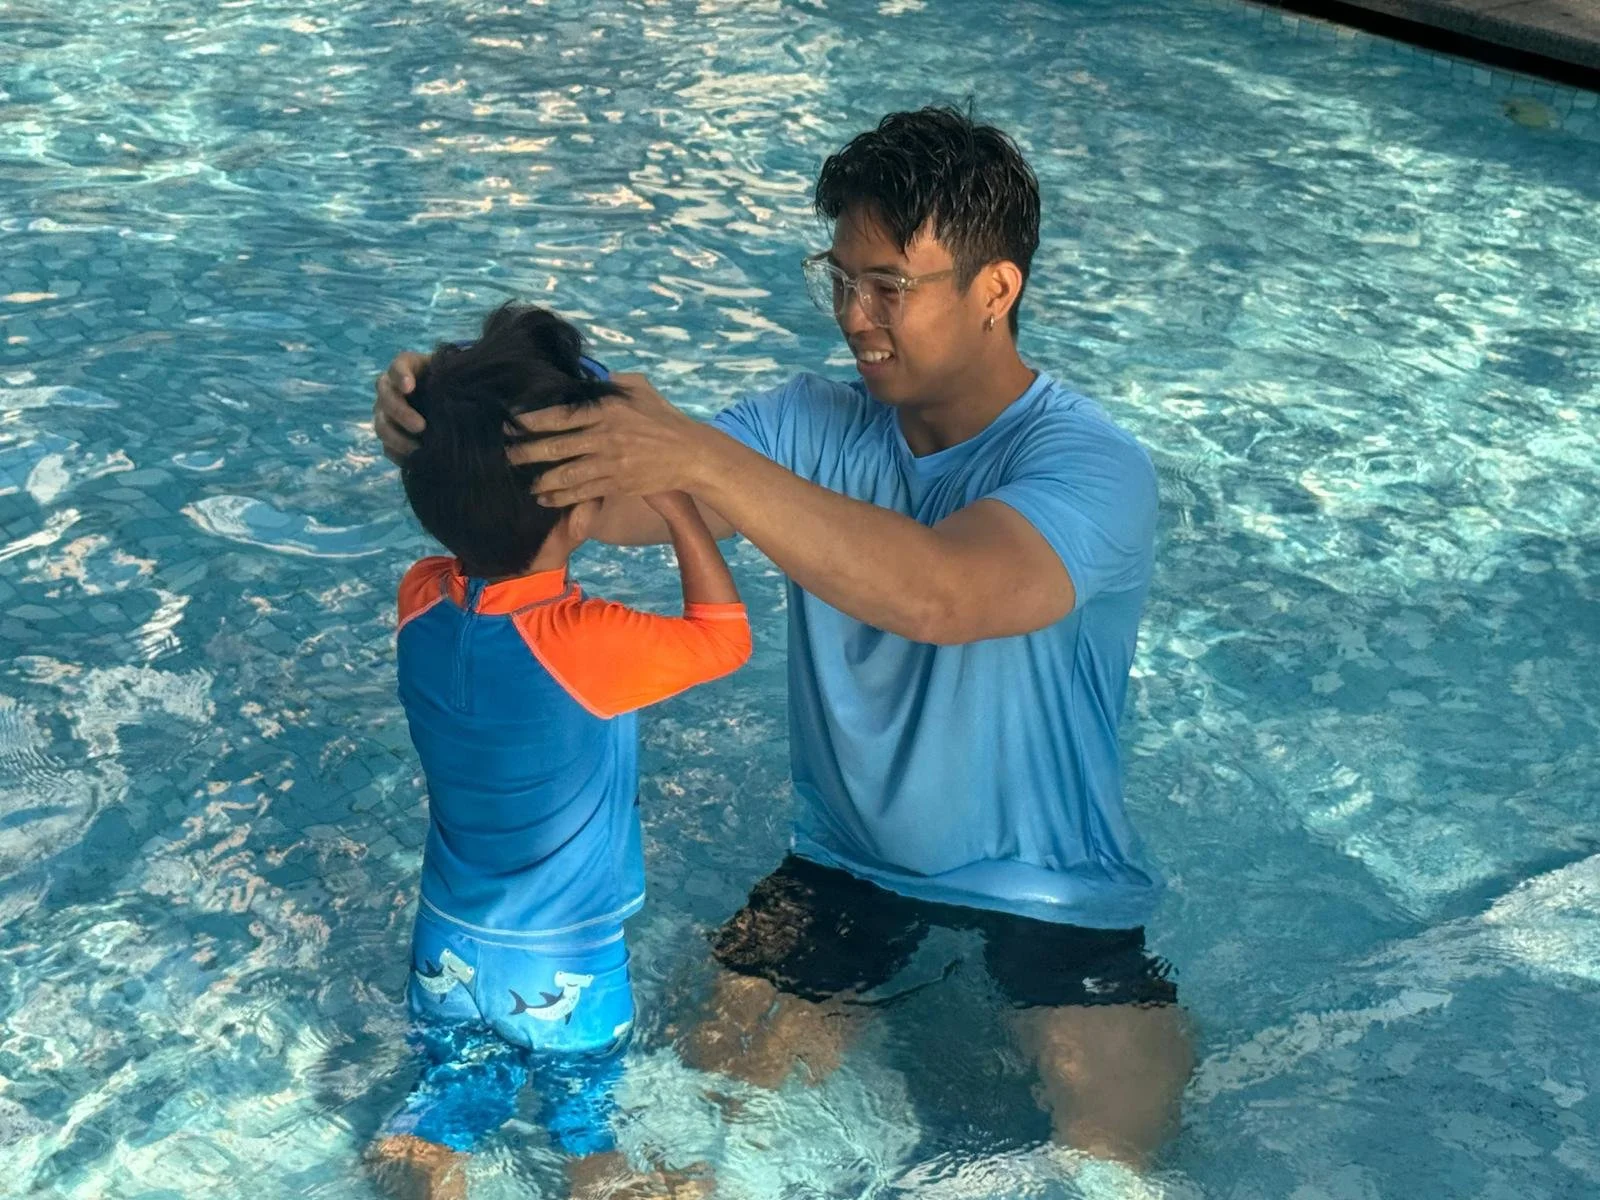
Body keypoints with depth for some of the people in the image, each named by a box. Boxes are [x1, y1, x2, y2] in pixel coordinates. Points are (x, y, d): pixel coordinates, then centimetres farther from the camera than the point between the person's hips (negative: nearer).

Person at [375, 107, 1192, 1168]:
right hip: (852, 857, 4)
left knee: (1114, 1149, -15)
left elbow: (936, 594, -42)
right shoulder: (817, 425, -5)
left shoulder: (1093, 466, -22)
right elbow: (609, 504, -17)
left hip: (1054, 885, -4)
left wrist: (701, 458, -49)